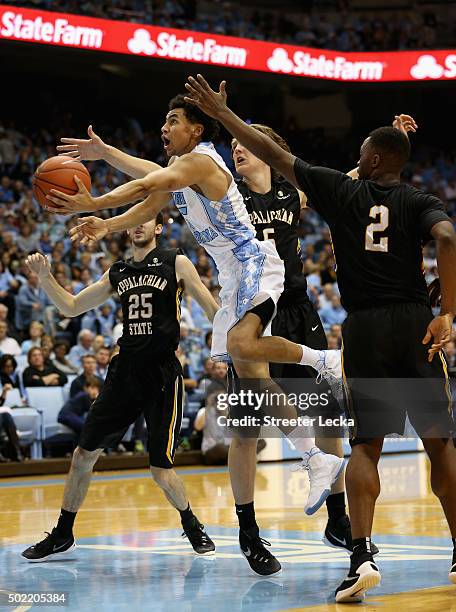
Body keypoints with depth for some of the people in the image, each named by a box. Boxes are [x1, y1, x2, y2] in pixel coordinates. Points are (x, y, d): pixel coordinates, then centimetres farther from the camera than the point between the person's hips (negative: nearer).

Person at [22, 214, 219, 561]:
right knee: (84, 454, 4)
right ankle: (63, 535, 19)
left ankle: (192, 526, 21)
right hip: (125, 370, 5)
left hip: (162, 373, -5)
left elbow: (211, 308, -2)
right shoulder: (118, 273, 14)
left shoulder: (176, 263, 0)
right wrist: (45, 277, 3)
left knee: (161, 470, -7)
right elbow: (71, 307, 18)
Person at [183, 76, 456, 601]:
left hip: (363, 327, 0)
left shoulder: (342, 191, 6)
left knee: (365, 445, 4)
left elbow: (272, 154, 8)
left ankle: (361, 558, -11)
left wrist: (220, 112, 17)